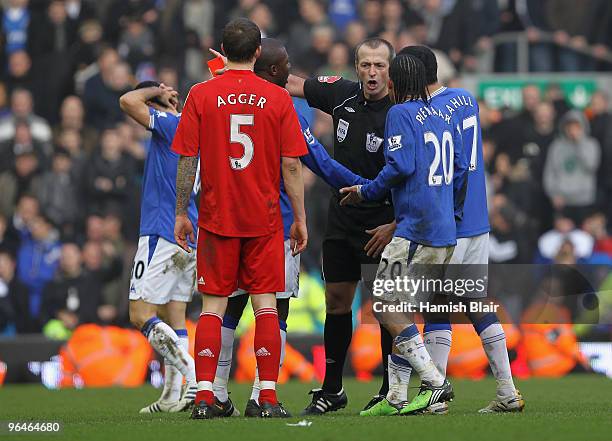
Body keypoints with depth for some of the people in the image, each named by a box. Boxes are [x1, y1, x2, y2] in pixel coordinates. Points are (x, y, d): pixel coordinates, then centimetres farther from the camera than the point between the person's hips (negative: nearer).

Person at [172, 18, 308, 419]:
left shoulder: (201, 96, -2)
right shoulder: (278, 98, -3)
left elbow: (187, 161, -2)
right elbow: (291, 165, -3)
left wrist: (181, 213, 7)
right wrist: (300, 218, 5)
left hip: (216, 217, 0)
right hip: (265, 220, 0)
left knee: (213, 306, 4)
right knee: (266, 304, 5)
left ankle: (204, 396, -2)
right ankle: (269, 397, 0)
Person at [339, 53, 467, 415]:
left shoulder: (401, 114, -6)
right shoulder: (443, 116, 16)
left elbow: (401, 166, -16)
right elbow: (461, 169, 17)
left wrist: (365, 192, -2)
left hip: (416, 230, -9)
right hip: (445, 234, 9)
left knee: (388, 308, -8)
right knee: (404, 311, 11)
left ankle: (435, 383, -15)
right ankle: (396, 398, 10)